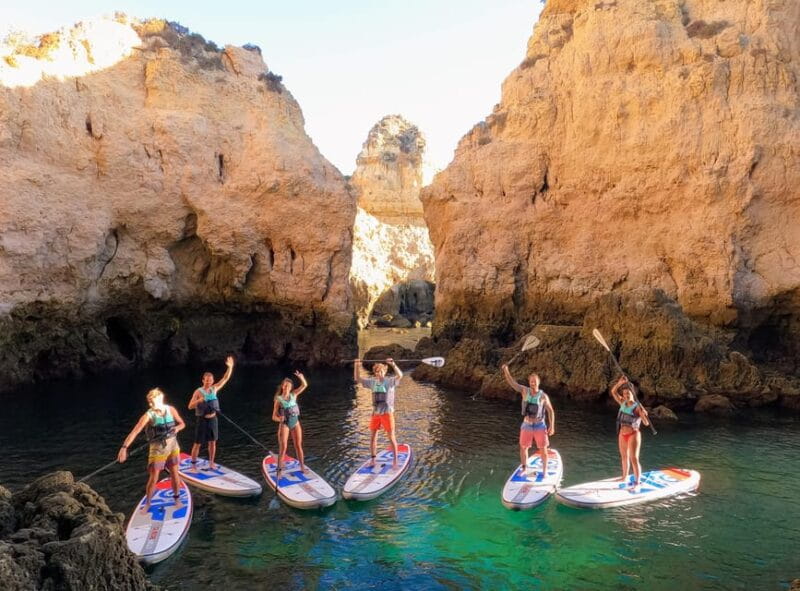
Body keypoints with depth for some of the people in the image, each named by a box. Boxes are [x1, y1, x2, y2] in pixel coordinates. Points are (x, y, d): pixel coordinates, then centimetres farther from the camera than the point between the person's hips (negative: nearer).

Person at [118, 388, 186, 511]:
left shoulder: (171, 410, -7)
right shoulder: (148, 415, -17)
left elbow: (182, 423, 5)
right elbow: (135, 432, -25)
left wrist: (177, 428, -18)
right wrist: (124, 447, -36)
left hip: (173, 446, 3)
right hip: (157, 449, -3)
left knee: (175, 474, 11)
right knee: (153, 478, 2)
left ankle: (177, 498, 31)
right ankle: (147, 503, 23)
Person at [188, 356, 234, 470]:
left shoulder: (214, 389, 2)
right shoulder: (198, 391, -10)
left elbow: (225, 378, 2)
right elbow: (190, 406, -12)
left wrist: (230, 367, -9)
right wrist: (199, 400, -30)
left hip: (213, 419, 4)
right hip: (202, 420, -4)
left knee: (212, 442, 11)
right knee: (198, 443, 2)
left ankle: (211, 463, 23)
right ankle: (193, 464, 14)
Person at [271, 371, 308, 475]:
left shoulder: (293, 395, 1)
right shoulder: (278, 400, -7)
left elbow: (305, 385, -4)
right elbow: (274, 416, -7)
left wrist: (301, 377, -22)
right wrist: (279, 419, -28)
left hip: (295, 423, 3)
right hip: (284, 425, -3)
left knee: (298, 446, 9)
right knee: (283, 448, -6)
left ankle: (302, 467, 19)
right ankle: (279, 470, 0)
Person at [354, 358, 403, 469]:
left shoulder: (390, 381, -8)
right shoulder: (372, 382, 5)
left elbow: (400, 375, -27)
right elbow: (357, 379, 7)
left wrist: (393, 364, -41)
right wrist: (356, 366, -7)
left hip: (387, 413, -4)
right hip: (375, 413, 4)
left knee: (391, 437, 2)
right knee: (372, 437, 8)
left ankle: (395, 461, 12)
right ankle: (373, 460, 20)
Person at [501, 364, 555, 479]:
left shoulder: (543, 396, -12)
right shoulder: (525, 391, -5)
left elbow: (551, 411, -6)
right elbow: (512, 383, -11)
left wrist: (552, 426, -12)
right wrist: (506, 370, -26)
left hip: (540, 426, -2)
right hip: (526, 426, 2)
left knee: (543, 449, 6)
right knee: (523, 448, 10)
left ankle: (544, 470, 24)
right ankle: (524, 469, 27)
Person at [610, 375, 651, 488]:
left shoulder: (637, 407, -15)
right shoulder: (623, 403, 3)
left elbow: (646, 423, -18)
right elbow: (613, 391, 5)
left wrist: (643, 415, -39)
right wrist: (620, 382, -10)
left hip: (633, 435, -7)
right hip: (622, 434, 7)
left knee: (634, 459, -9)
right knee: (624, 457, 20)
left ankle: (637, 482, -5)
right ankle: (625, 477, 36)